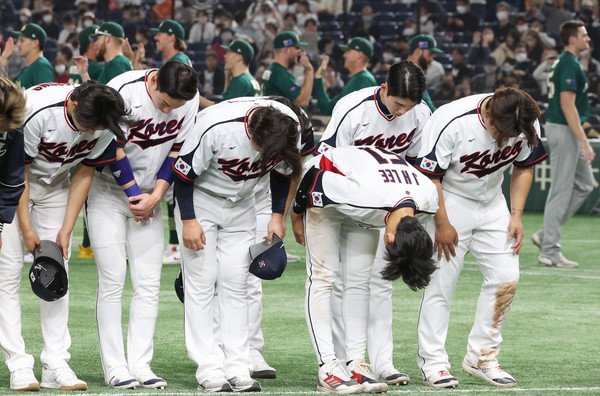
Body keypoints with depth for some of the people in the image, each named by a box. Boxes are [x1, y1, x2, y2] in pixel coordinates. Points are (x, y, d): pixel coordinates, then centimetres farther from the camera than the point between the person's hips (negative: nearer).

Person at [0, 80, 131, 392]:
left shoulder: (105, 126, -20)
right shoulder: (37, 109, -35)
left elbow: (83, 174, -7)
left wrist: (65, 231, -9)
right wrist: (26, 229, -18)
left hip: (54, 185, 4)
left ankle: (56, 365, -3)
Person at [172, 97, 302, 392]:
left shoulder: (290, 127, -21)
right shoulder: (216, 126, -36)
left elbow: (282, 171, 1)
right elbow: (184, 171, -21)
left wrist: (277, 216, -1)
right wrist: (188, 221, -18)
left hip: (240, 205, 4)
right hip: (200, 199, -4)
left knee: (235, 284, 1)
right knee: (201, 282, -8)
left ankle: (238, 369, 1)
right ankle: (210, 371, -8)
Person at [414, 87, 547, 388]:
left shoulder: (527, 124, -14)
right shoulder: (451, 122, -30)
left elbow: (524, 168, 3)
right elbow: (429, 176, -20)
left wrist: (516, 215, -4)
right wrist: (442, 224, -17)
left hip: (491, 202, 5)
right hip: (448, 201, -5)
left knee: (506, 277, -3)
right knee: (441, 282, -7)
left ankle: (482, 357, 9)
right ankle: (433, 362, 4)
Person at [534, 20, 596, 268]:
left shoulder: (563, 63, 15)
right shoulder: (570, 65, -17)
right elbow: (567, 106, -23)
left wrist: (581, 141, 23)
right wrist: (584, 142, -24)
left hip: (566, 131, 10)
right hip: (564, 129, -10)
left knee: (585, 184, 14)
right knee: (561, 190, -5)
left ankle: (546, 235, 15)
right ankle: (550, 251, -1)